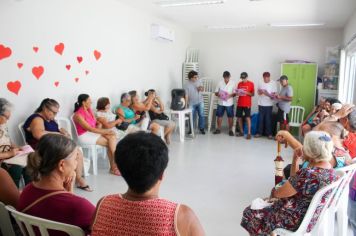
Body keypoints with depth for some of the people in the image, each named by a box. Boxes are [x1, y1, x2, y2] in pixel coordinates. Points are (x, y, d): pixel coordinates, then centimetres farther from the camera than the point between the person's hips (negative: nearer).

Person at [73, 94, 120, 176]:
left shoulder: (89, 110, 8)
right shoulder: (78, 115, -16)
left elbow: (96, 123, 12)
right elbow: (89, 128, -20)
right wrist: (105, 131, -20)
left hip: (93, 132, 7)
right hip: (85, 136, -7)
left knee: (112, 137, -17)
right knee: (111, 142, -17)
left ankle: (113, 166, -18)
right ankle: (114, 166, -5)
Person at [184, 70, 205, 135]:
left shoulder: (199, 81, -2)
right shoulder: (187, 84, -15)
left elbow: (202, 89, 11)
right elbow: (186, 95, -17)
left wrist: (201, 88, -13)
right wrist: (186, 105, -21)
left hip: (200, 102, 3)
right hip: (192, 103, -3)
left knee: (201, 115, 2)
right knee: (192, 117, 5)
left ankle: (201, 128, 17)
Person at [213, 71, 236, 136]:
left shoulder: (233, 83, -3)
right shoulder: (220, 83, 1)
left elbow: (235, 93, -2)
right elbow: (216, 92, 4)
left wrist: (231, 95, -21)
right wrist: (218, 94, -17)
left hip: (229, 103, -2)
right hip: (220, 103, 2)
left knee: (230, 116, 4)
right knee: (219, 116, 7)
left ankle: (230, 130, 16)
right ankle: (218, 129, 21)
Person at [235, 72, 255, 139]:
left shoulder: (251, 84, -2)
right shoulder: (239, 84, 10)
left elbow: (253, 94, -2)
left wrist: (247, 92, -19)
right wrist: (237, 93, -7)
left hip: (247, 104, -4)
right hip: (239, 103, 5)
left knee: (248, 118, -9)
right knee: (239, 117, 6)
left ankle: (249, 133, -8)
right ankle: (241, 132, 19)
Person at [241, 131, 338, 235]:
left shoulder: (307, 174, -34)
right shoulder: (330, 169, -5)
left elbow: (277, 193, -19)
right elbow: (295, 183, 7)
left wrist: (273, 190, 3)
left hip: (296, 221, -8)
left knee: (250, 213, 11)